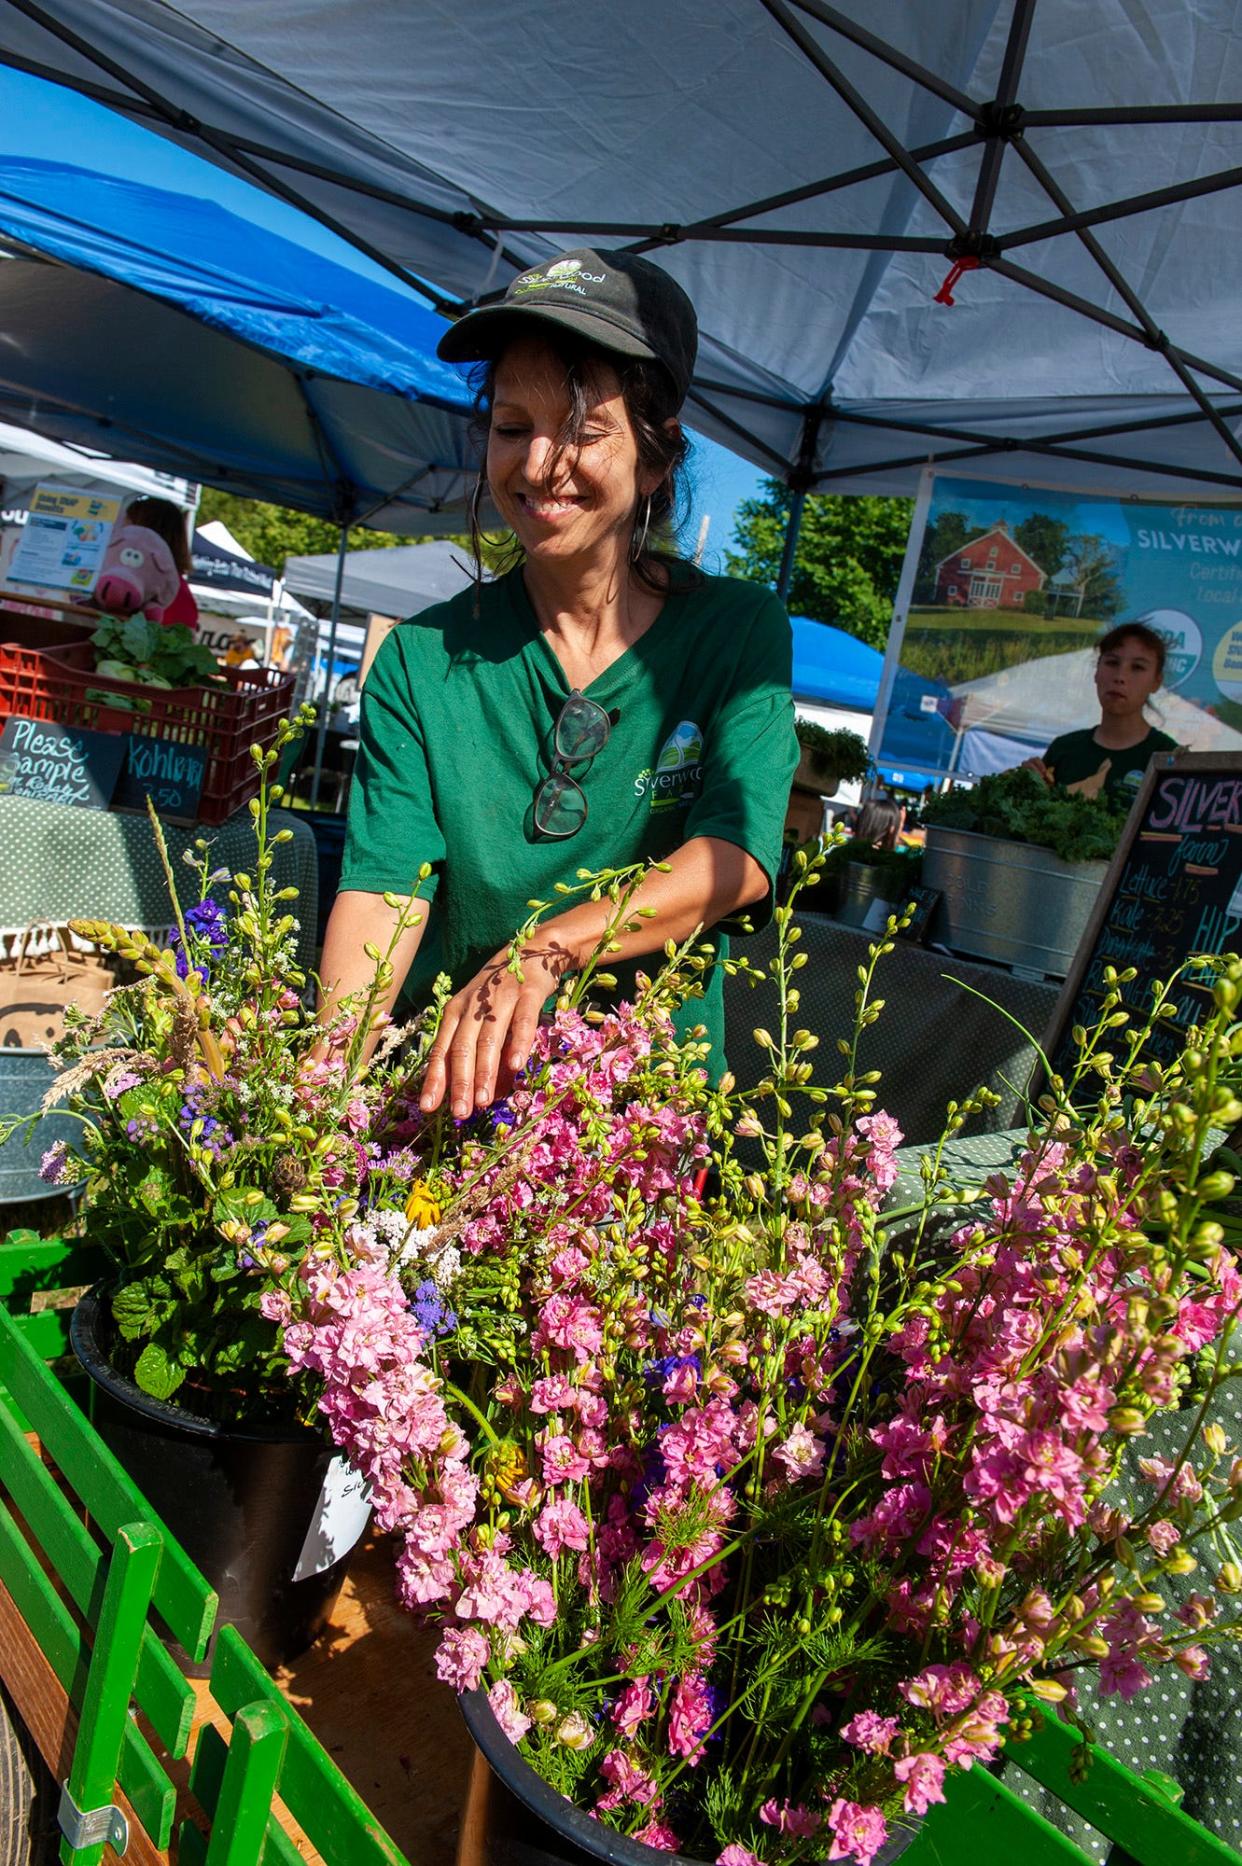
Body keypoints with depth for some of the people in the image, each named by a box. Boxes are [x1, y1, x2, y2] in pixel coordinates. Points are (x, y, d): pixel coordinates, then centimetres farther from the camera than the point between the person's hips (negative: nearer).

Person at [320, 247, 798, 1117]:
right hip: (443, 1090, 2)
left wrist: (549, 950, -29)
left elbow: (739, 857, -14)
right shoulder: (423, 658, 2)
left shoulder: (740, 633, 0)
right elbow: (385, 881, -10)